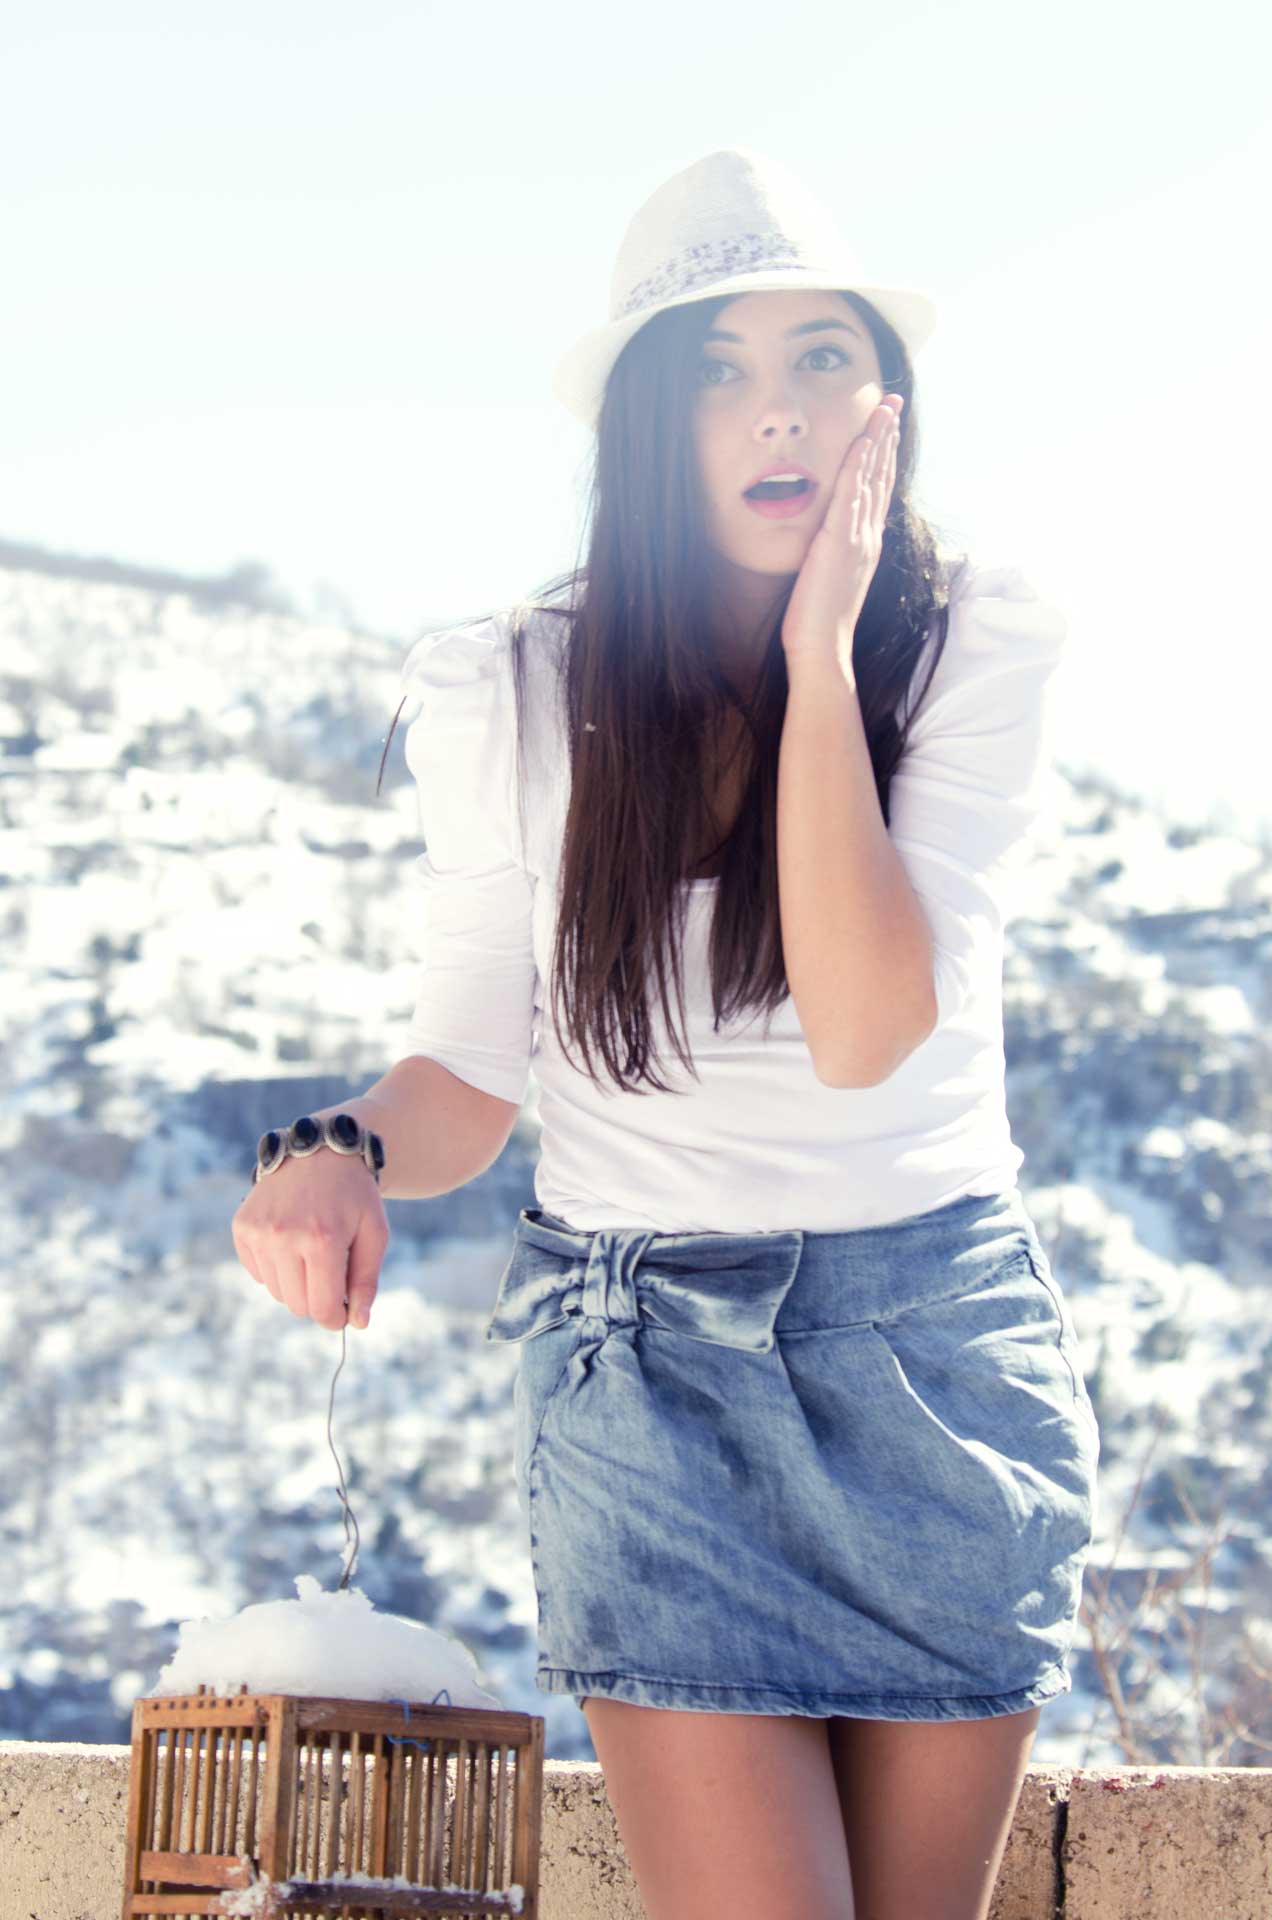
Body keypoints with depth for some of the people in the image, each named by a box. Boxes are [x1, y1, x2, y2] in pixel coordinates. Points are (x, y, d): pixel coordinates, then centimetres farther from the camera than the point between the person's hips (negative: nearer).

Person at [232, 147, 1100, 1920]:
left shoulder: (980, 646, -8)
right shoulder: (514, 696, -5)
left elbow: (868, 1025, -21)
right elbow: (469, 1078, 1)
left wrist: (822, 653, -20)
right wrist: (342, 1154, -21)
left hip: (941, 1352, 1)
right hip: (647, 1358, -1)